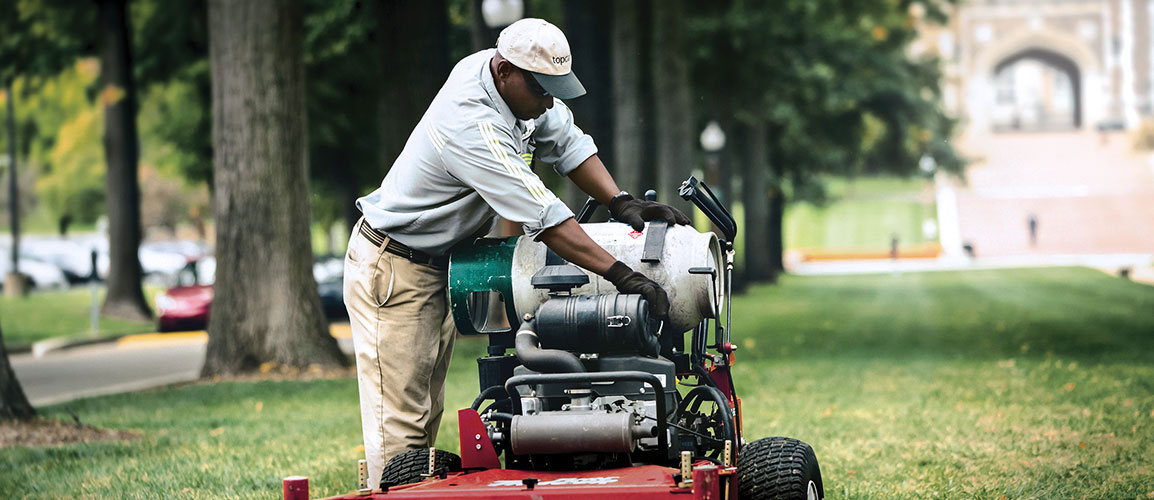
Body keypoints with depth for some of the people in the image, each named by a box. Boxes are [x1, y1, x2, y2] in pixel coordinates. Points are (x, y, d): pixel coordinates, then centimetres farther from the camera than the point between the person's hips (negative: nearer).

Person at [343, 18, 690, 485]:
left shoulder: (518, 82, -5)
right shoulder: (470, 124, -32)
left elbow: (566, 141, 6)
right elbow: (544, 218, -34)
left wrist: (621, 202, -9)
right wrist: (621, 275, -35)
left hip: (440, 267, 10)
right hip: (392, 270, -10)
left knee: (427, 410, 12)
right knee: (400, 422, -10)